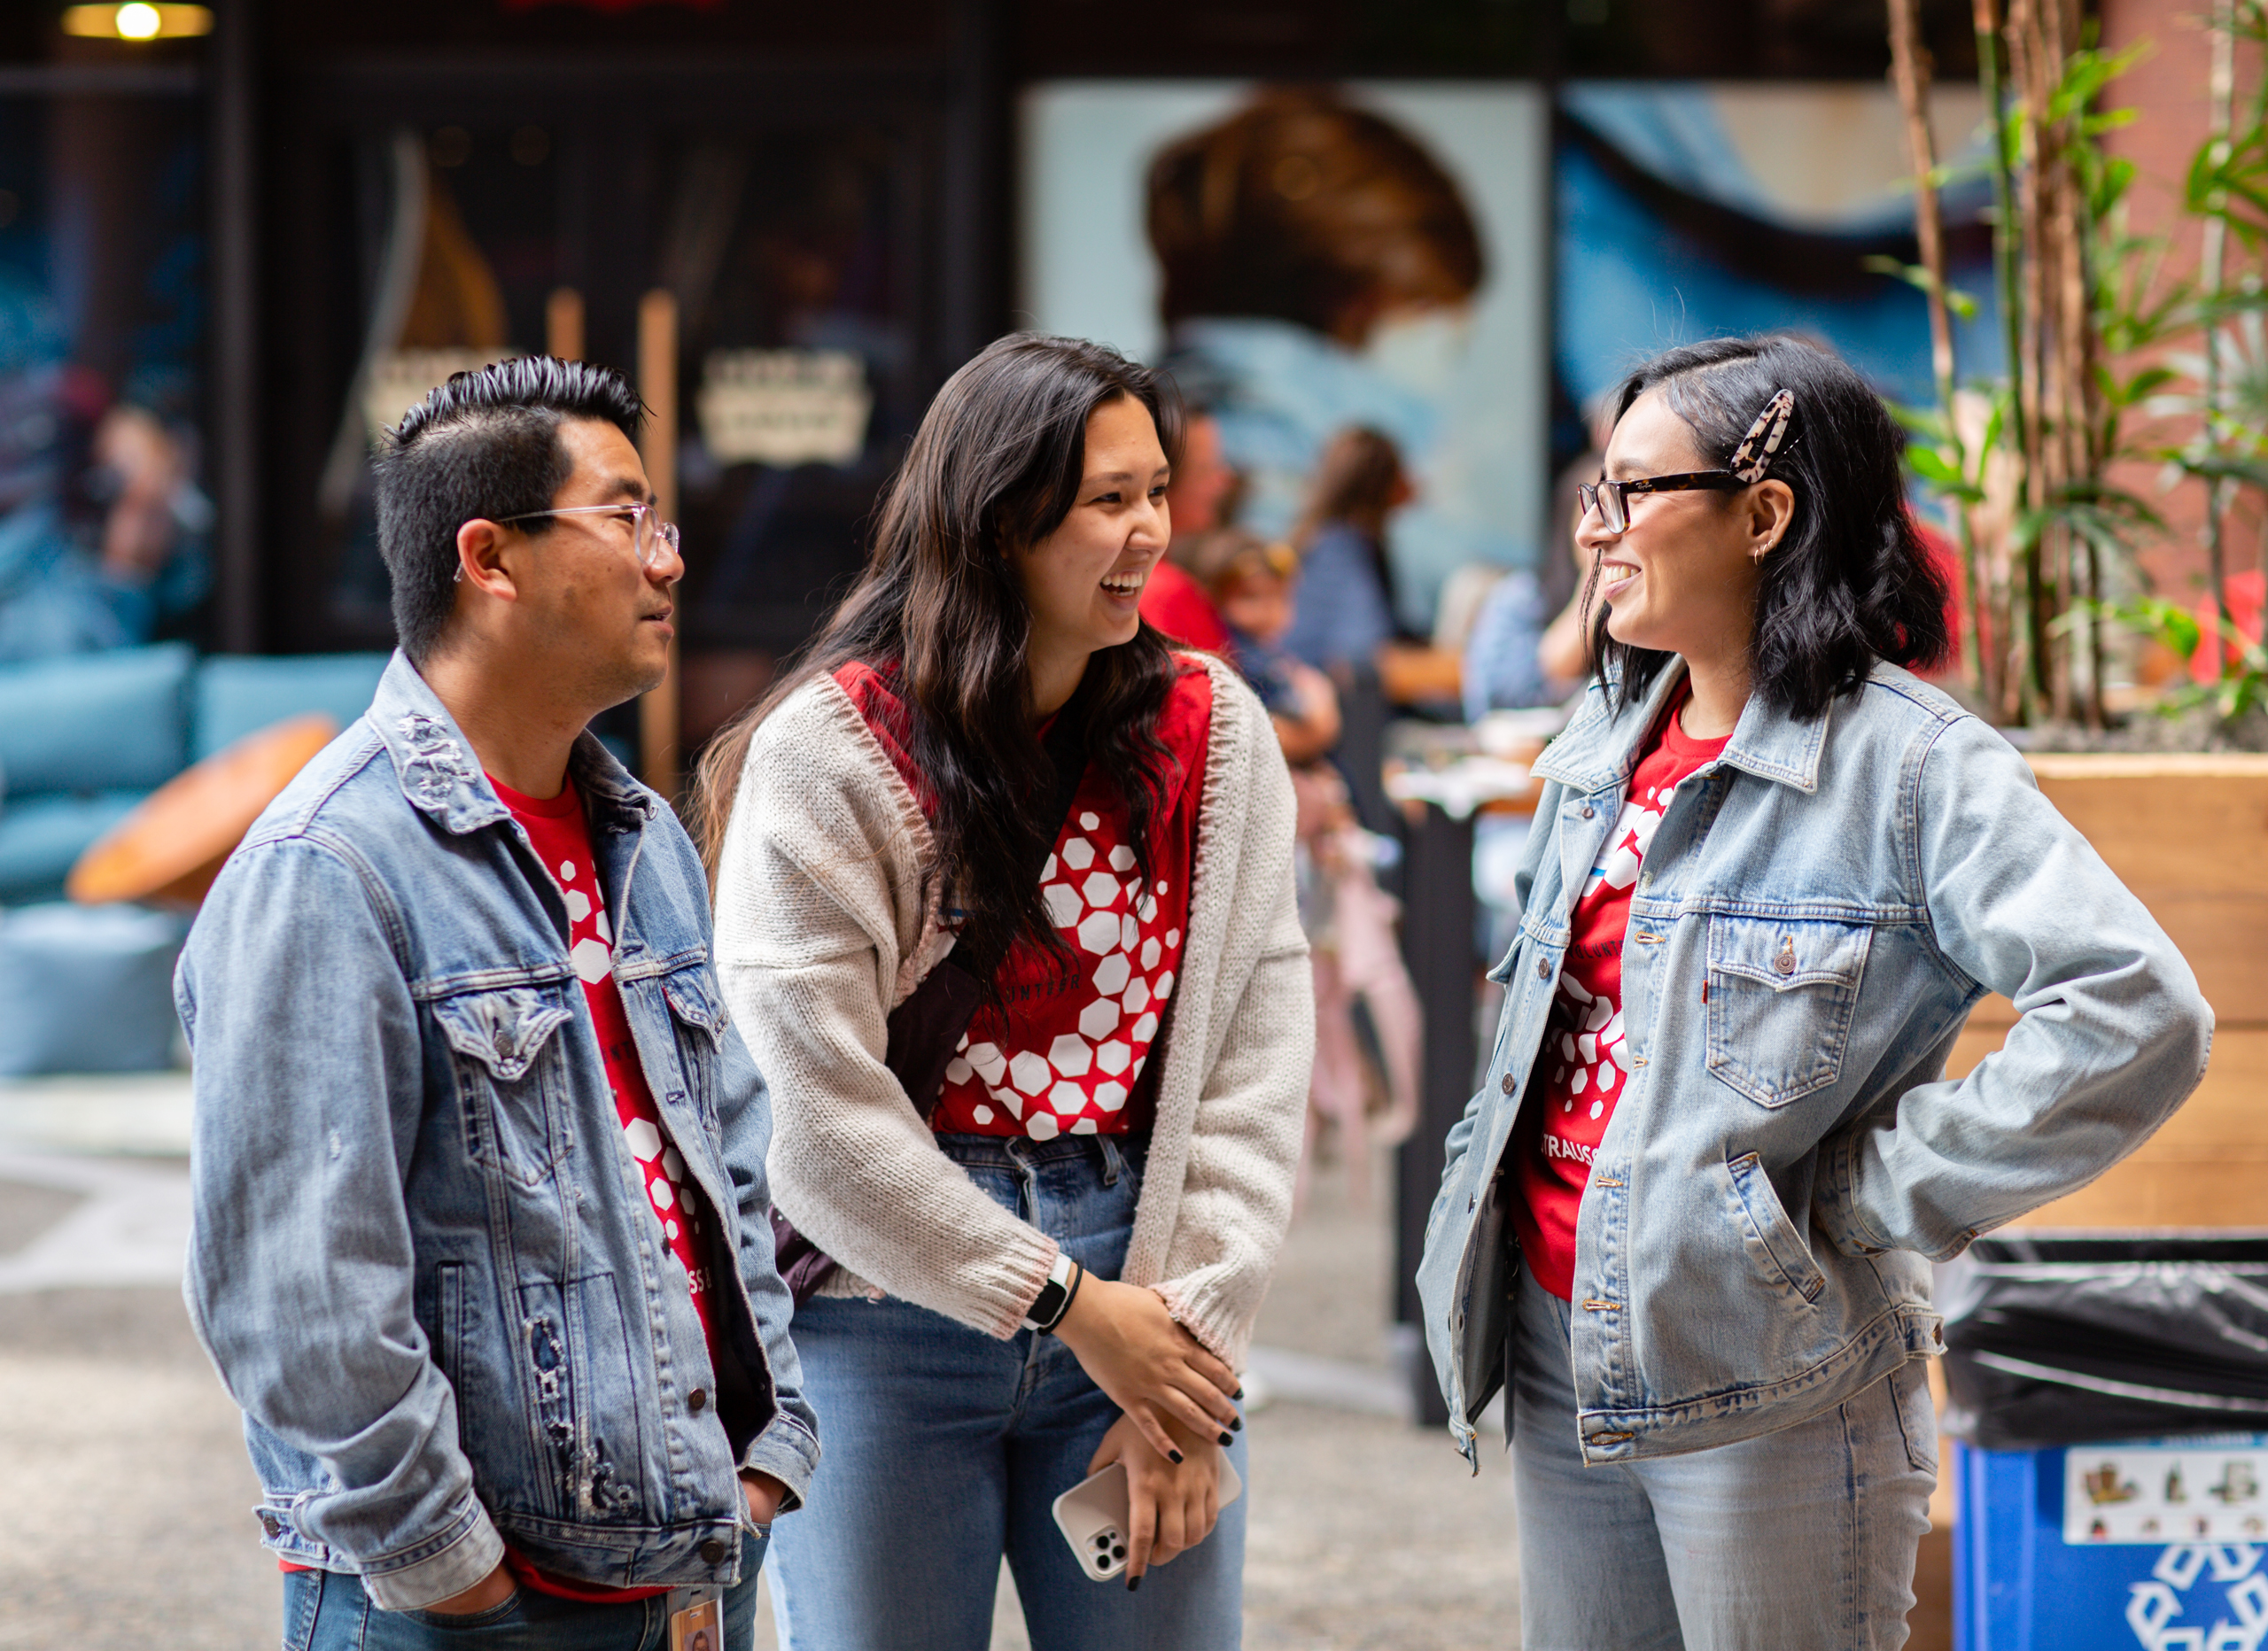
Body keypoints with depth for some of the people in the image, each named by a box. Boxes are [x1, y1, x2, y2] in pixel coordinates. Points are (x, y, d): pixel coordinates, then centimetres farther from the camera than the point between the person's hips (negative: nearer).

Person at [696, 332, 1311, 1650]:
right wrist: (1064, 1304, -12)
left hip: (1138, 1313, 3)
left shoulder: (1212, 733, 5)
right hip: (888, 1310, -3)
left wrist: (1189, 1338, -8)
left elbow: (1257, 1068, 1)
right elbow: (818, 1107, -12)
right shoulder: (827, 752, -7)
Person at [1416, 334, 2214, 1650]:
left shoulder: (1914, 764, -14)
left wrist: (1879, 1200, -19)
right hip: (1557, 1352, 7)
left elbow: (2139, 1016, -24)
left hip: (1761, 1391, -7)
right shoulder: (1606, 739, 11)